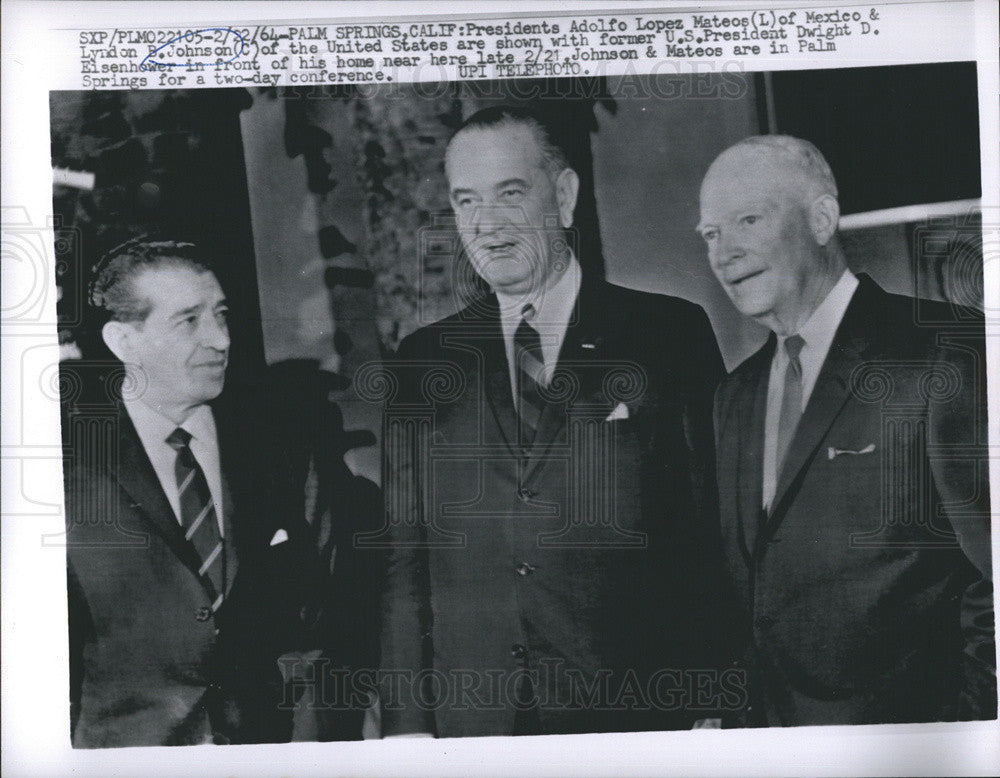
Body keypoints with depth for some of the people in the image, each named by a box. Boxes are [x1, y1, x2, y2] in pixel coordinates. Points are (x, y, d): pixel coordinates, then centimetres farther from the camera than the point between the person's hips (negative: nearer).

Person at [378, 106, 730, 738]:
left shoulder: (671, 334, -2)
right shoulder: (424, 362, 6)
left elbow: (716, 529, -3)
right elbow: (404, 555, 5)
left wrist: (712, 709, -7)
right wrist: (406, 722, 0)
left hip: (641, 716, -2)